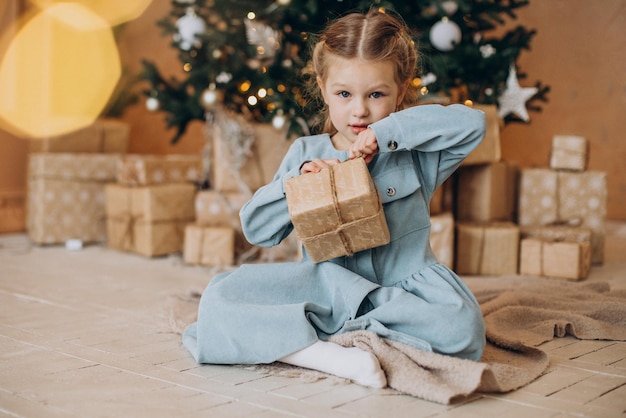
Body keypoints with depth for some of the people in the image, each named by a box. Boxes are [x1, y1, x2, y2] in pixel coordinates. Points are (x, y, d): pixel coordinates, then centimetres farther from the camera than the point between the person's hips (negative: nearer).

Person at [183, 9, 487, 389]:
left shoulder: (416, 152, 6)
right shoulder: (306, 153, 9)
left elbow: (472, 122, -13)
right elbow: (256, 230, 7)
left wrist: (389, 131, -17)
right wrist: (297, 179, -11)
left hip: (402, 289, 0)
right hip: (324, 287, 1)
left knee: (460, 325, -33)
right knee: (220, 296, -19)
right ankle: (334, 356, -33)